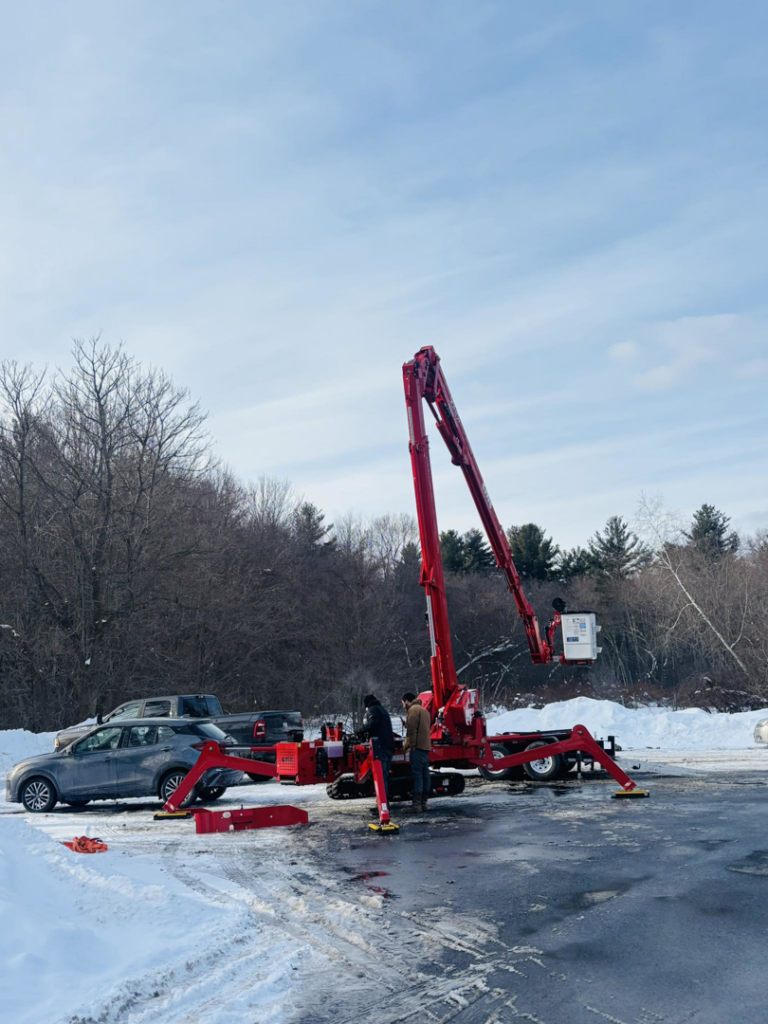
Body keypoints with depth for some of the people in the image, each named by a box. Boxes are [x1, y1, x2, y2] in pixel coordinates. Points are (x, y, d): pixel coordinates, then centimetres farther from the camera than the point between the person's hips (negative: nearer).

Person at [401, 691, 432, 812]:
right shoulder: (424, 710, 24)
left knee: (417, 775, -12)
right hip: (426, 746, 10)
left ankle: (416, 804, -16)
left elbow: (411, 729, -14)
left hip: (417, 747, -10)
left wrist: (408, 744, -8)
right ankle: (424, 802, 10)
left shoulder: (413, 709, -6)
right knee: (425, 775, 8)